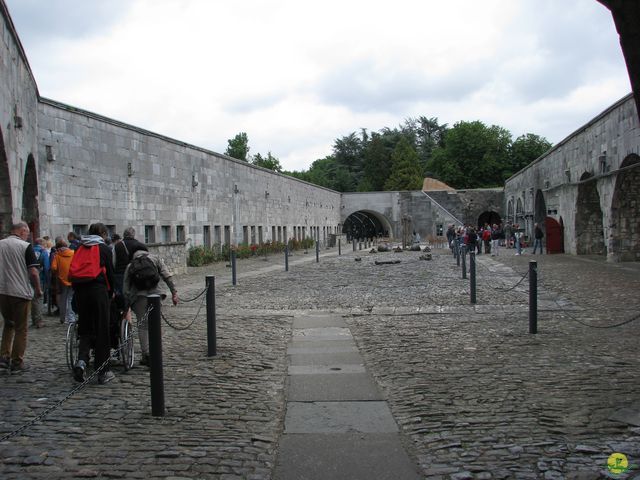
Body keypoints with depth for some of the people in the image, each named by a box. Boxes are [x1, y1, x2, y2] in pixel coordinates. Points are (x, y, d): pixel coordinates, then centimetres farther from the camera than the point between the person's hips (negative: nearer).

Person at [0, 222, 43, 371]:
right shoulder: (26, 247, -9)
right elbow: (33, 272, -14)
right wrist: (38, 290, -2)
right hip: (20, 292, -5)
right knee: (21, 328, 6)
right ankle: (17, 362, 9)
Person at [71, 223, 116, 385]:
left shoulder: (79, 248, 14)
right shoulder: (104, 249, 2)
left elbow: (72, 271, 13)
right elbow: (110, 272, 2)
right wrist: (111, 292, 15)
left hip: (79, 291, 4)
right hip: (98, 290, -4)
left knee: (85, 329, 13)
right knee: (102, 331, 2)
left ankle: (81, 360, -11)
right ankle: (103, 372, 6)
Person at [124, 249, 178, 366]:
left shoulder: (130, 266, 17)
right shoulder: (156, 259, 17)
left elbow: (126, 289, 13)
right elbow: (167, 276, 3)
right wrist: (174, 292, 1)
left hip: (138, 297, 0)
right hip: (154, 294, 1)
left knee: (142, 326, 5)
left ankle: (146, 354, -4)